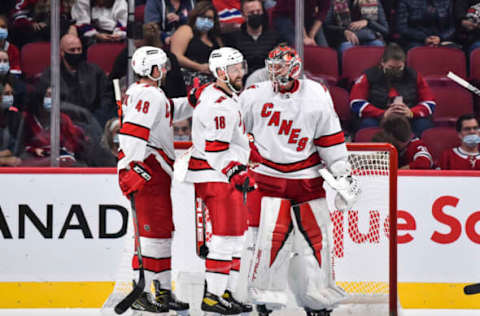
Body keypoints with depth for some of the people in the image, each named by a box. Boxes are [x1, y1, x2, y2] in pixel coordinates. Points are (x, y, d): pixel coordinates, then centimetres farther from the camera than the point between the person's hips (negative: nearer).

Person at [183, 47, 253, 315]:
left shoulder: (226, 95, 13)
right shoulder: (219, 105, -20)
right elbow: (216, 149, -25)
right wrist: (236, 174, -29)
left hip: (228, 174, 11)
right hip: (216, 176, -11)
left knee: (237, 233, 12)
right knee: (227, 234, -11)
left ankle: (227, 292, 15)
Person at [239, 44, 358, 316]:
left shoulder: (316, 96, -2)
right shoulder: (255, 96, -3)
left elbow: (331, 140, 3)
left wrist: (343, 176, 1)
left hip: (307, 179, 1)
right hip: (268, 177, -1)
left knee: (315, 238, 5)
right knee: (269, 237, -11)